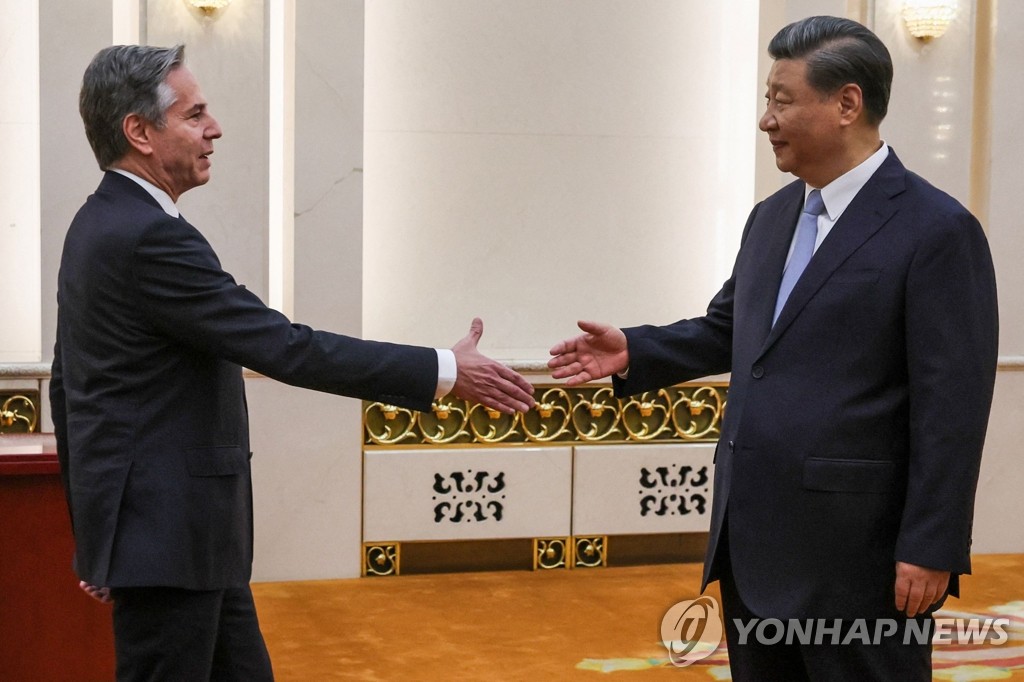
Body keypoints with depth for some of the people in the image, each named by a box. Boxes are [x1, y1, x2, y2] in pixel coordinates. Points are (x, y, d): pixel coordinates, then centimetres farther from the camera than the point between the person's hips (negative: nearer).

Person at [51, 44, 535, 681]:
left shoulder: (99, 227, 12)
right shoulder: (151, 238, -21)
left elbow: (68, 386, 18)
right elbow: (285, 348, -24)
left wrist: (95, 530, 24)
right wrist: (445, 371, -20)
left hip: (180, 531, 10)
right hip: (169, 533, -10)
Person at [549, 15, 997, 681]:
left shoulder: (937, 230, -12)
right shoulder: (771, 217, 12)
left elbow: (952, 405, -15)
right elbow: (727, 331, 22)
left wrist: (930, 548, -17)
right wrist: (633, 352, 6)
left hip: (854, 550, -8)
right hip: (752, 539, 8)